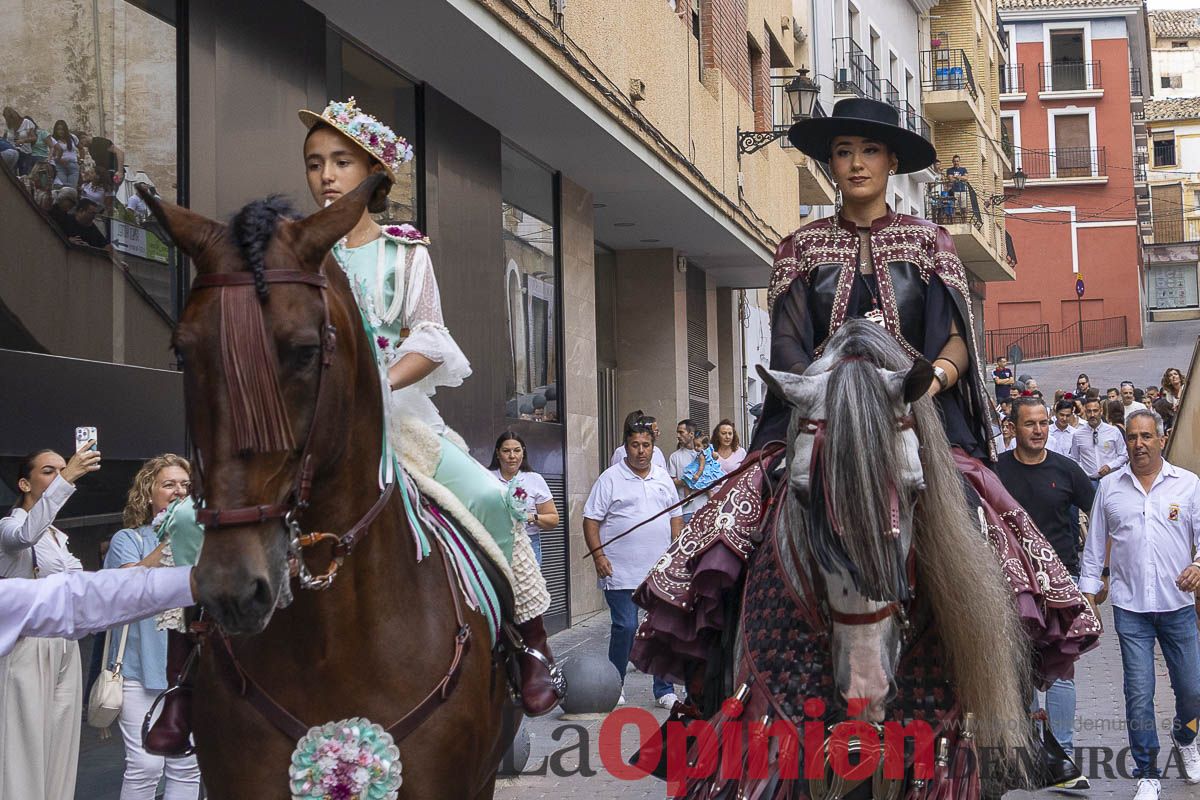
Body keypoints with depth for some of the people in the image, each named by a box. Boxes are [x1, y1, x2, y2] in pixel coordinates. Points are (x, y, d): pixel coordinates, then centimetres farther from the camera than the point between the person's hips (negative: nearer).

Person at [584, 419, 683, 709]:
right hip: (621, 572, -4)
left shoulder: (663, 478, 14)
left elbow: (676, 517, 21)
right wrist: (598, 555, -12)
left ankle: (665, 691, 12)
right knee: (625, 627, -6)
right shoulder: (610, 478, -1)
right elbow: (591, 521, -3)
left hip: (661, 570, 4)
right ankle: (615, 685, 13)